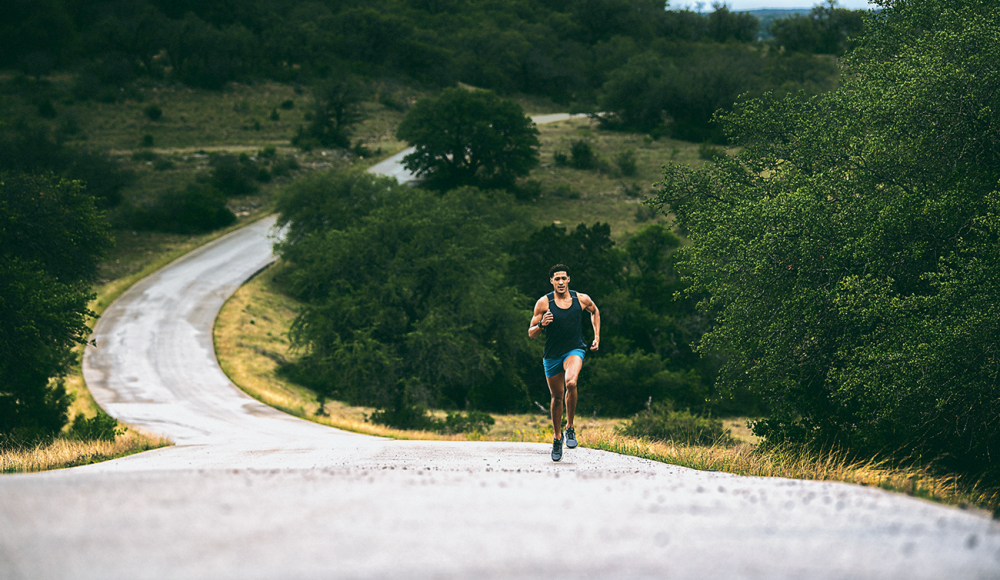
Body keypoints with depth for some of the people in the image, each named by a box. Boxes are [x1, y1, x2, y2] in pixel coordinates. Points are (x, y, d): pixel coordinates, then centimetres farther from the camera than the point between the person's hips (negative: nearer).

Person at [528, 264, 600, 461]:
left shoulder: (581, 299, -4)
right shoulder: (544, 303, -8)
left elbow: (595, 311, 21)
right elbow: (531, 334, -5)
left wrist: (597, 337, 14)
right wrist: (541, 325, -27)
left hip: (575, 350, -1)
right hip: (552, 355, 1)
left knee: (571, 383, -30)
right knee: (557, 397, 10)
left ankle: (570, 428, -14)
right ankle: (557, 438, 32)